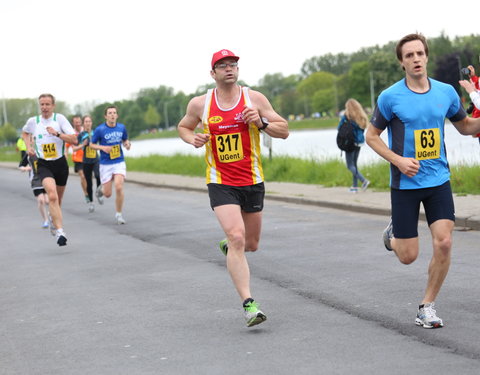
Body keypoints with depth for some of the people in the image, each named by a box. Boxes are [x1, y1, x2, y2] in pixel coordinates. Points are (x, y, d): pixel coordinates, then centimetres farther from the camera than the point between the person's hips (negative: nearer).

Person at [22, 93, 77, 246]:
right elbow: (24, 133, 25)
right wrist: (29, 146, 9)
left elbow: (74, 139, -13)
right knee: (52, 196, -25)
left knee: (58, 199, 17)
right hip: (43, 165, -1)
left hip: (60, 163, 1)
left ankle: (54, 223, 45)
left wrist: (57, 133, -25)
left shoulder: (59, 118, -5)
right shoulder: (33, 121, 1)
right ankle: (59, 231, -30)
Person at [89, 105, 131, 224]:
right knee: (108, 194, 2)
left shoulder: (122, 128, 1)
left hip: (119, 162, 1)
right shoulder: (99, 129, -9)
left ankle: (119, 214, -2)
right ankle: (100, 189, 42)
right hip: (105, 164, -1)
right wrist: (103, 147, -17)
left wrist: (127, 144, -5)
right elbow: (92, 144, 1)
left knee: (119, 187, -19)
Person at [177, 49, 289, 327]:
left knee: (251, 244, 13)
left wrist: (262, 123, -19)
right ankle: (249, 304, -20)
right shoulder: (200, 104, -1)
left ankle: (227, 246, 50)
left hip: (253, 182, 2)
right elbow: (183, 127, 19)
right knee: (237, 237, -20)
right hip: (220, 183, -2)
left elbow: (284, 131, 0)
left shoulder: (254, 98, -2)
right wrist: (192, 139, -4)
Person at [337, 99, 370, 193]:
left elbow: (339, 128, -7)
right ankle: (355, 186, 17)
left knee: (350, 166, -1)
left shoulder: (346, 116, -11)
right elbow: (362, 129, 12)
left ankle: (364, 181, -20)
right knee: (354, 164, 17)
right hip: (359, 142, 6)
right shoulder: (362, 117, 5)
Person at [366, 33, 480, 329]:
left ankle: (428, 305, 6)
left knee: (444, 242, -12)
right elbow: (372, 136, 2)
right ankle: (393, 233, 38)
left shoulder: (446, 92, 2)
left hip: (438, 181, 2)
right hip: (405, 183, -2)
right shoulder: (390, 97, -8)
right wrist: (398, 160, -13)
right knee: (408, 256, 1)